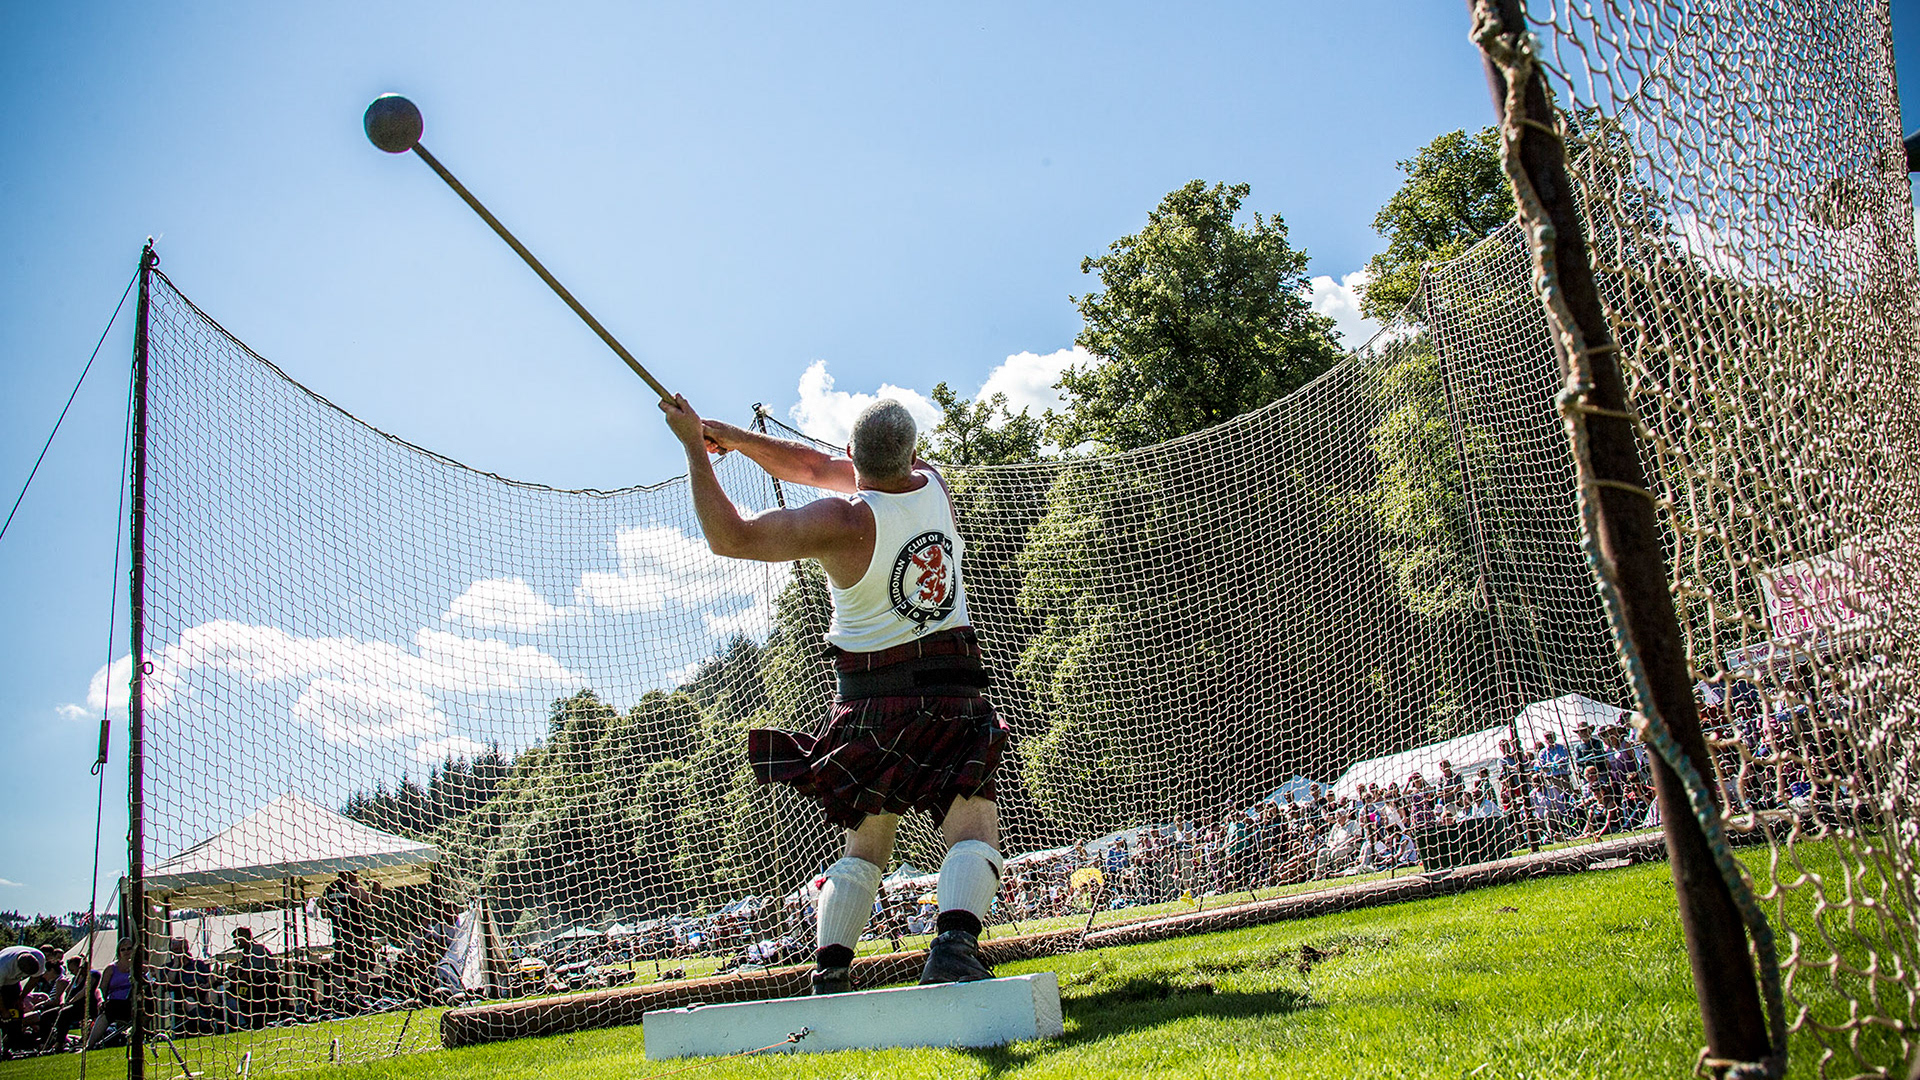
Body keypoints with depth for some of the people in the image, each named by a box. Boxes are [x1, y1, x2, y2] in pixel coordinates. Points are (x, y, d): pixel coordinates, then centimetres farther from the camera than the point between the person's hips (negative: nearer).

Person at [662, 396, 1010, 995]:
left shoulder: (842, 521, -15)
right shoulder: (933, 484, 0)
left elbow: (728, 536, -9)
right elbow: (815, 466, 8)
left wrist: (697, 448, -3)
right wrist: (736, 438, 6)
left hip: (871, 700, -1)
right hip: (953, 692, 1)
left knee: (864, 845, 12)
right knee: (973, 832, -4)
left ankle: (829, 973, 8)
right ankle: (955, 937, -29)